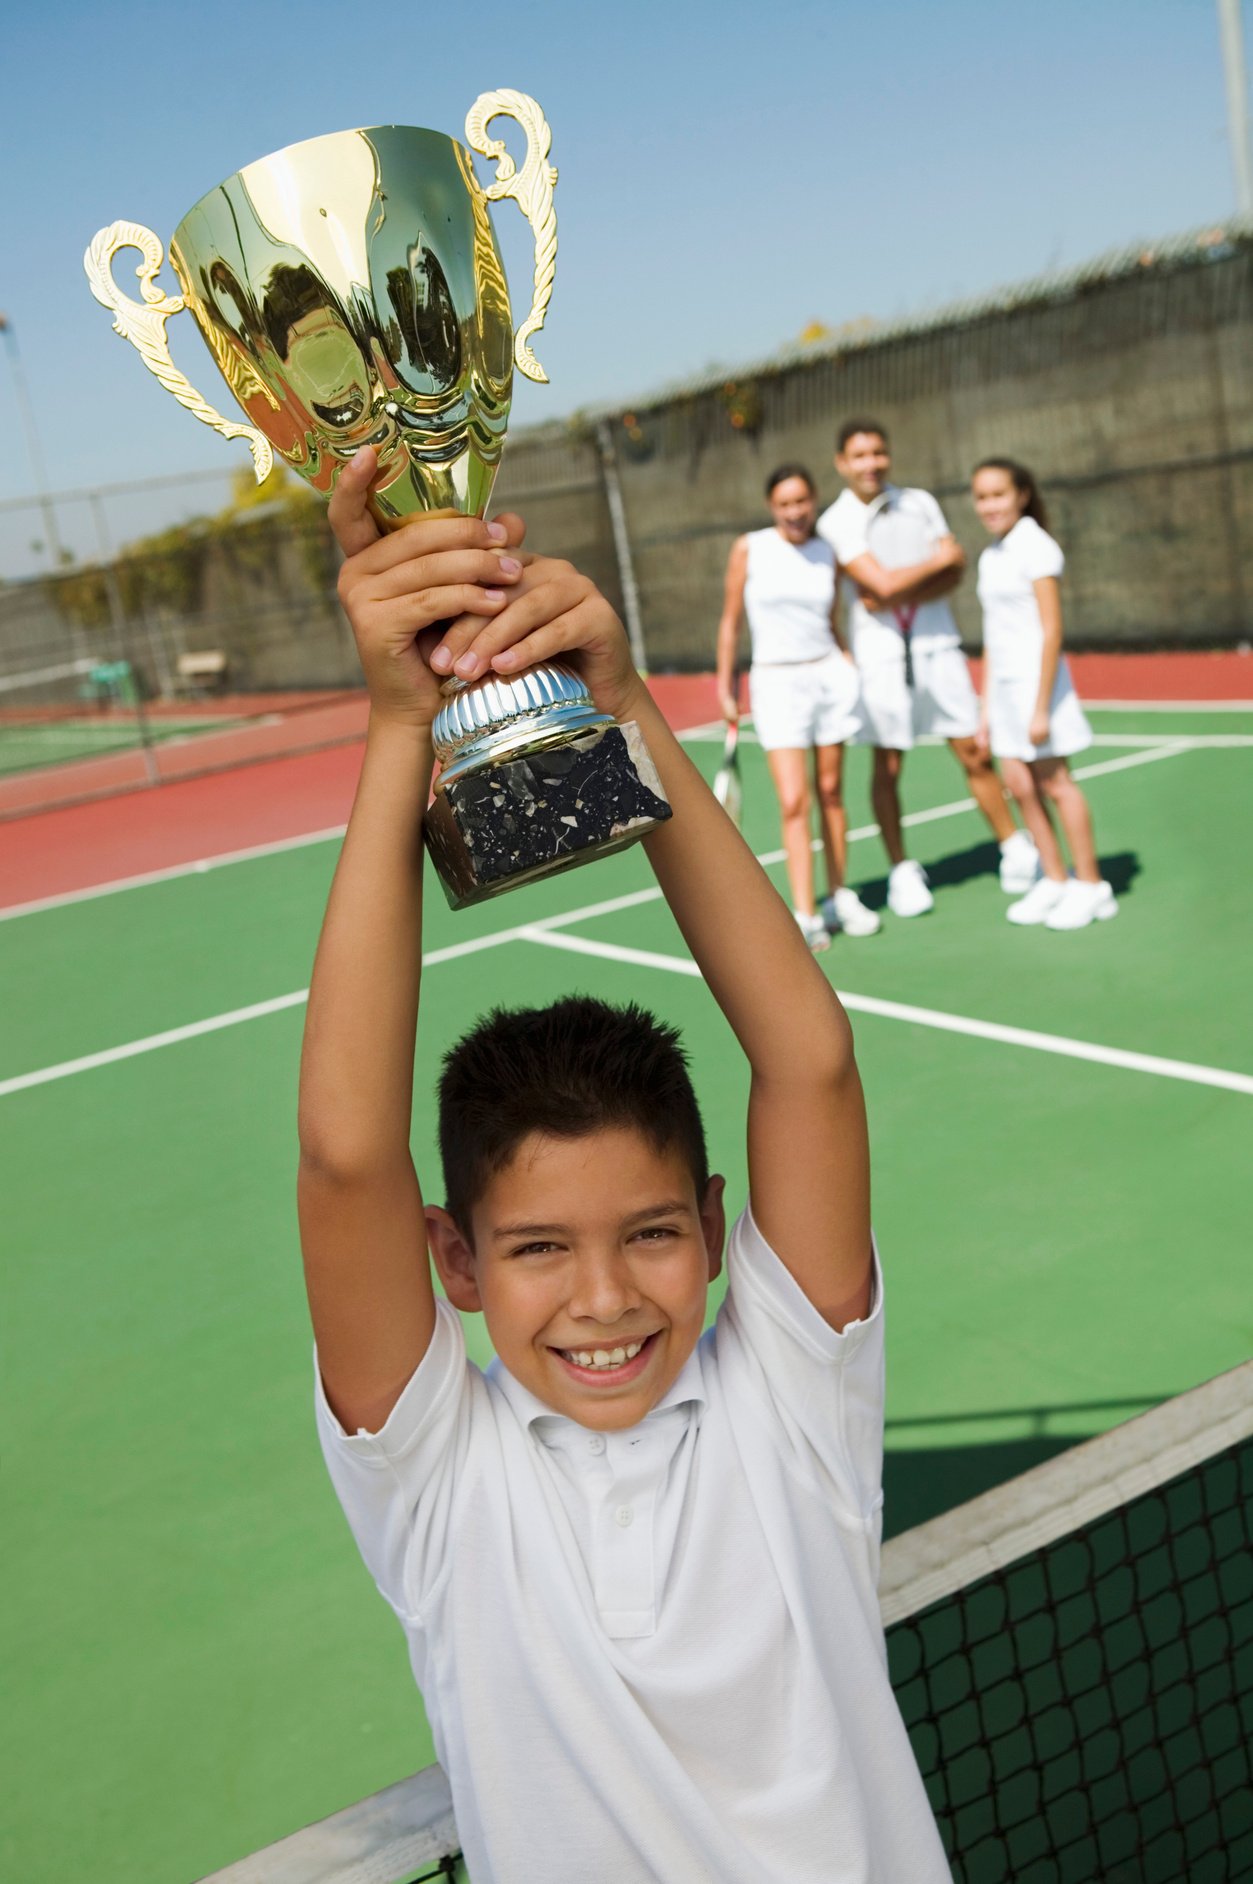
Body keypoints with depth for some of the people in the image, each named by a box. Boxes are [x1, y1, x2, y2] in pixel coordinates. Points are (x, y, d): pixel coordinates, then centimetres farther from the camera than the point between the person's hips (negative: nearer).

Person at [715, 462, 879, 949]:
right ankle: (805, 916, -8)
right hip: (776, 683, -2)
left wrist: (851, 667, 1)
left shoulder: (827, 554, 6)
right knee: (794, 802, -10)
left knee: (830, 792, 8)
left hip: (829, 675, 3)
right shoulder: (749, 549, -1)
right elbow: (730, 620, 5)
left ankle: (840, 897, 21)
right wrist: (725, 683, 4)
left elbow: (832, 625, 14)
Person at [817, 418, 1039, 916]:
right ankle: (902, 871, 16)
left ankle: (1016, 850, 16)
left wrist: (900, 597, -14)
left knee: (974, 754, 4)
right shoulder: (836, 523, -5)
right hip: (880, 655, -2)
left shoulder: (920, 503, 7)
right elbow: (882, 583, -15)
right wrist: (940, 558, -2)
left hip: (937, 646, 2)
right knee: (888, 768, 3)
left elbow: (953, 574, 0)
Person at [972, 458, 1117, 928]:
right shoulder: (990, 558, 13)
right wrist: (986, 709, 15)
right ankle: (1055, 879, 16)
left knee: (1055, 783, -2)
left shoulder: (1035, 547, -11)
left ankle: (1091, 886, 7)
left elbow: (1051, 630, -15)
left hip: (1037, 678, -7)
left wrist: (1041, 708, -18)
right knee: (1021, 786, 6)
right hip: (1003, 683, 7)